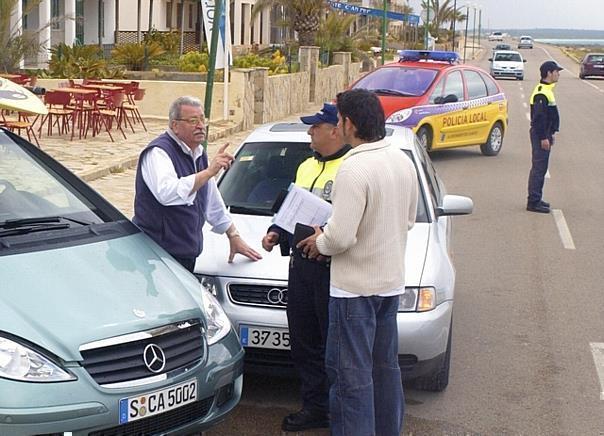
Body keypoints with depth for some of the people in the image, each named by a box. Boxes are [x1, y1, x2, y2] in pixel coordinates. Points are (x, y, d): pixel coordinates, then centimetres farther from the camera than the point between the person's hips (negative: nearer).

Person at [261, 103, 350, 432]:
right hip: (301, 265, 9)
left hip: (334, 269, -8)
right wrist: (276, 232, 13)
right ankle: (315, 408, 25)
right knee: (304, 342, 13)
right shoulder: (306, 167, 17)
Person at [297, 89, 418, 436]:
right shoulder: (403, 160, 4)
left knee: (351, 372, 0)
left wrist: (319, 243, -5)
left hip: (355, 286, -9)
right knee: (386, 364, 21)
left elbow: (341, 237, -25)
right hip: (392, 281, 9)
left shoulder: (354, 169, -23)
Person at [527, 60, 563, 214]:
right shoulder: (541, 93, -18)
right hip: (540, 135, -11)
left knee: (540, 168, 15)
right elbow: (538, 117, -22)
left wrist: (549, 135, 21)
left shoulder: (546, 90, 14)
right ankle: (533, 202, -5)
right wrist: (543, 138, -22)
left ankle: (535, 199, 22)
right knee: (539, 168, -8)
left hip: (544, 134, 11)